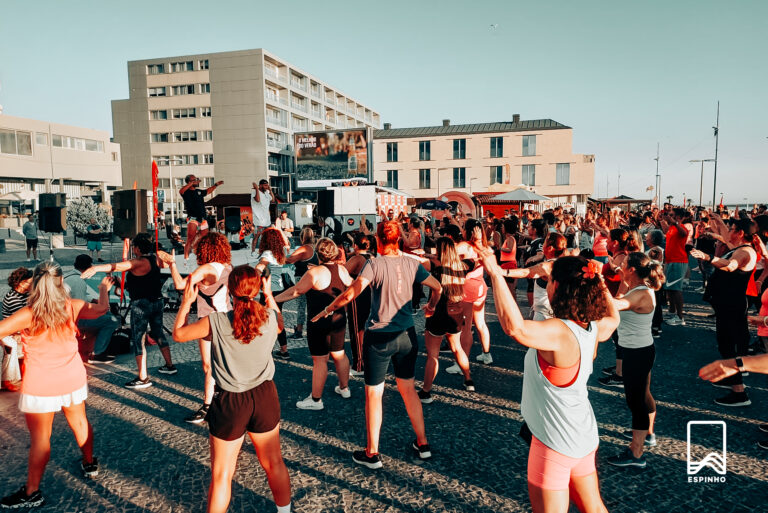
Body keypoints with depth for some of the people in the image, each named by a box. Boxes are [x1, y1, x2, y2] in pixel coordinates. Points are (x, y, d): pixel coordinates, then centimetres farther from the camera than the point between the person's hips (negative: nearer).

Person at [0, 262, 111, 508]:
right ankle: (90, 465, 41)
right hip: (73, 380, 4)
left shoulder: (28, 315, -19)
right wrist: (103, 289, 25)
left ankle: (32, 493, 18)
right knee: (79, 422, 22)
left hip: (41, 386, -4)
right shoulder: (72, 307, -8)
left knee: (40, 437, 6)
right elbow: (101, 308, 7)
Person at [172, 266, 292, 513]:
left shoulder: (215, 322, -18)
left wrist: (187, 301, 10)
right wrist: (269, 295, 20)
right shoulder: (270, 317, -10)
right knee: (274, 463, 23)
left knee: (221, 475, 14)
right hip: (264, 397, 3)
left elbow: (178, 334, 0)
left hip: (230, 402, -3)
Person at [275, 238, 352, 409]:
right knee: (339, 354, 21)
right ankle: (344, 388, 36)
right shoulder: (342, 269, 1)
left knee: (319, 360, 0)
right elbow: (350, 283, 21)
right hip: (339, 319, 7)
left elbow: (295, 291, -14)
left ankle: (316, 400, 10)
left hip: (320, 323, -7)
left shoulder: (315, 272, -19)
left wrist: (274, 299, -5)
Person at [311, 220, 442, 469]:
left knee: (374, 393, 8)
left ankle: (372, 454, 19)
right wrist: (431, 306, 27)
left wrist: (328, 309, -13)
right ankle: (422, 444, 29)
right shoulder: (411, 263, 0)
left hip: (379, 337, -5)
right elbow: (437, 287, 8)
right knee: (408, 388, 20)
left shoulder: (375, 264, -14)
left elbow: (353, 292, -26)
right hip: (406, 335, 5)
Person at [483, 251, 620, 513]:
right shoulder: (592, 327, -5)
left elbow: (514, 327, -50)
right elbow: (613, 317, 20)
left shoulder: (558, 331, -30)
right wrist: (599, 283, 17)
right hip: (584, 438, 8)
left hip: (556, 443, -8)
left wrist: (496, 274, -47)